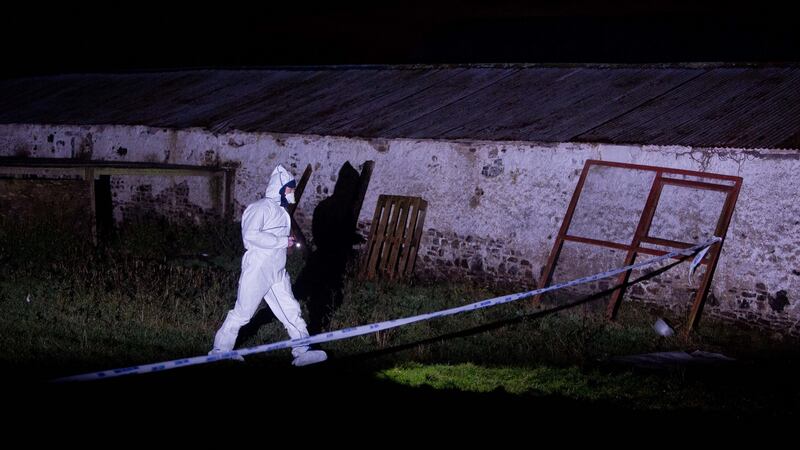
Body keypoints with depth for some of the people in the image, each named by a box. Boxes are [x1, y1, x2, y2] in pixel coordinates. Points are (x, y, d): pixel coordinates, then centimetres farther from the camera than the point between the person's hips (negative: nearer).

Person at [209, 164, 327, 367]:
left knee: (291, 311, 3)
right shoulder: (261, 208, -14)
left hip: (277, 273, 9)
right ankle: (220, 350, 14)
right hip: (256, 272, -8)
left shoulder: (280, 211, 16)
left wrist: (288, 242, 7)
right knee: (242, 313, 0)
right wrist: (282, 241, -22)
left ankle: (302, 352, 6)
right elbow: (250, 234, -27)